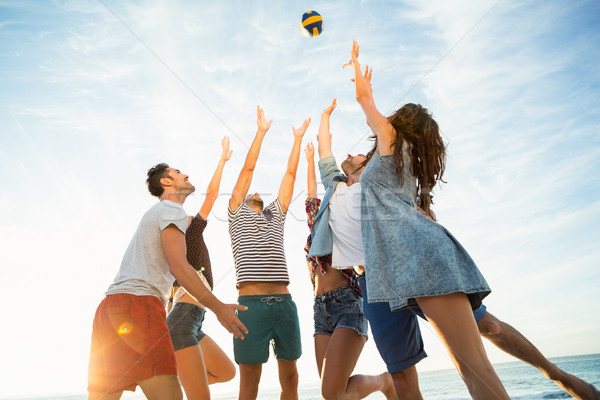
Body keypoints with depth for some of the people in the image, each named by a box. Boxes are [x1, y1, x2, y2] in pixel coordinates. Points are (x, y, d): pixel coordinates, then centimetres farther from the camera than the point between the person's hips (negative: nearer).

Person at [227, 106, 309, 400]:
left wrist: (298, 138, 24)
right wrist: (261, 131, 12)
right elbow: (248, 168, 10)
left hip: (284, 302, 4)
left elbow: (290, 173, 22)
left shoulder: (275, 215, 24)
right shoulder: (238, 214, 14)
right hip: (252, 303, -4)